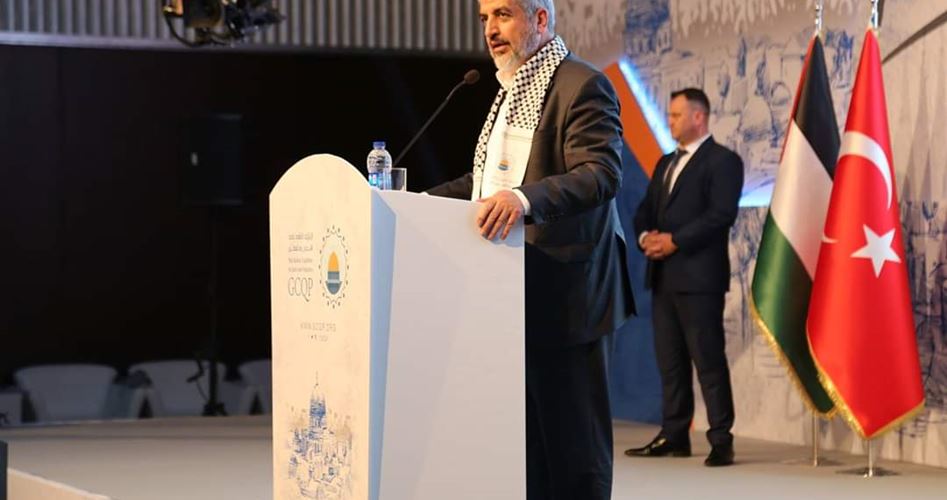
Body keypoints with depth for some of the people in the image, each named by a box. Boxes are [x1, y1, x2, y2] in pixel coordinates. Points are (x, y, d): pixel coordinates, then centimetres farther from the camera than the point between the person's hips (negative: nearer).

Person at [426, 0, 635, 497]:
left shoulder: (583, 86, -11)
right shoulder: (510, 91, 19)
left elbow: (602, 173, -23)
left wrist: (525, 198, -38)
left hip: (562, 293, -9)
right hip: (513, 295, 9)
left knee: (572, 437, -4)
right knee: (525, 438, 12)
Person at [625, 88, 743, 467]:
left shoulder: (722, 161, -4)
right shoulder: (666, 164, 22)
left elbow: (721, 213, -15)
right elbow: (645, 209, 20)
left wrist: (675, 240, -17)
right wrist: (644, 235, -2)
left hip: (699, 275, -8)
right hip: (662, 276, 8)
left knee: (708, 359, -8)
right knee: (669, 360, 9)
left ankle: (721, 441, -7)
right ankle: (674, 436, 13)